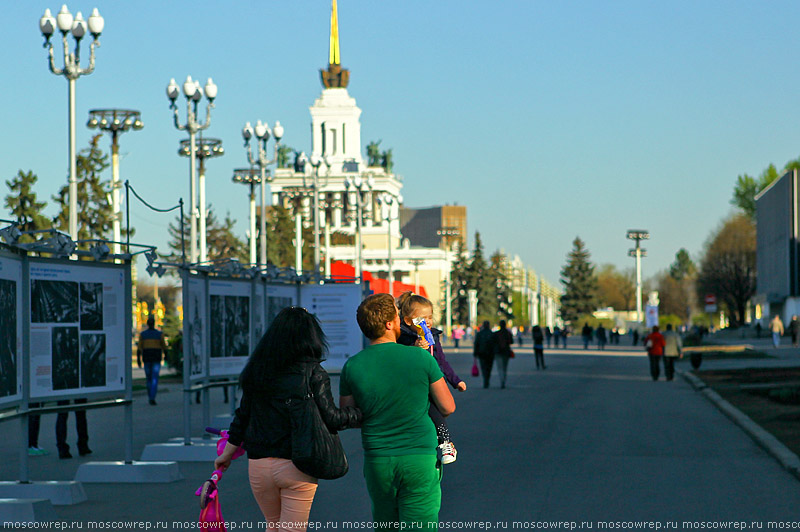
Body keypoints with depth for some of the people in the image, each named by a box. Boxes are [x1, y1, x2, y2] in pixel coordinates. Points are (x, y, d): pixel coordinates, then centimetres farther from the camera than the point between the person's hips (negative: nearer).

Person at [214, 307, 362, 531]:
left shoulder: (257, 370, 5)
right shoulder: (312, 372, -9)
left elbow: (243, 416, 10)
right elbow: (330, 418, -13)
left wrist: (227, 454, 21)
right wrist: (363, 414, 1)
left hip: (259, 464, 4)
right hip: (296, 464, -4)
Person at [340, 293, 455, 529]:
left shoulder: (352, 367, -4)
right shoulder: (421, 358, -9)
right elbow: (448, 408, -1)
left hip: (377, 461, 2)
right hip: (420, 457, -2)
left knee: (384, 525, 17)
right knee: (420, 527, 1)